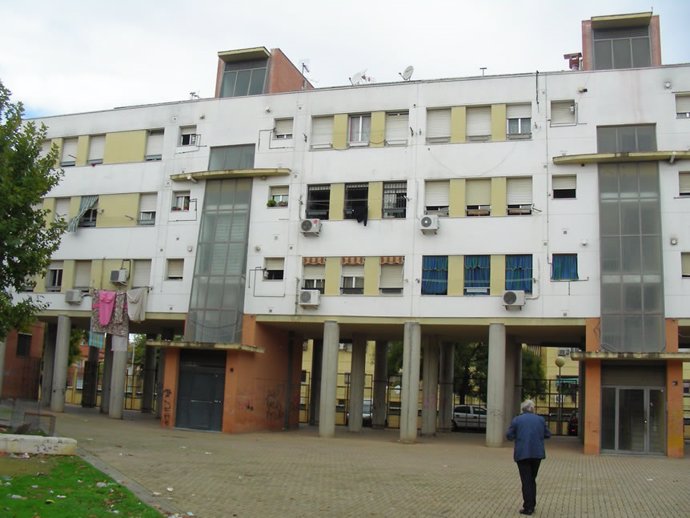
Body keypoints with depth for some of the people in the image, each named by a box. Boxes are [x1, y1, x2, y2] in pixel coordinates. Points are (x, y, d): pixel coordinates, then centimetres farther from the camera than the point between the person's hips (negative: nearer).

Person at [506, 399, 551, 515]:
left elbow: (509, 436, -4)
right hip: (537, 453, 3)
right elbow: (547, 434, 8)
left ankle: (528, 508, 1)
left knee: (526, 481, 2)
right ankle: (532, 505, 20)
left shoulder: (516, 420, -4)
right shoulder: (540, 419, 3)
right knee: (532, 479, 17)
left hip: (522, 454, -3)